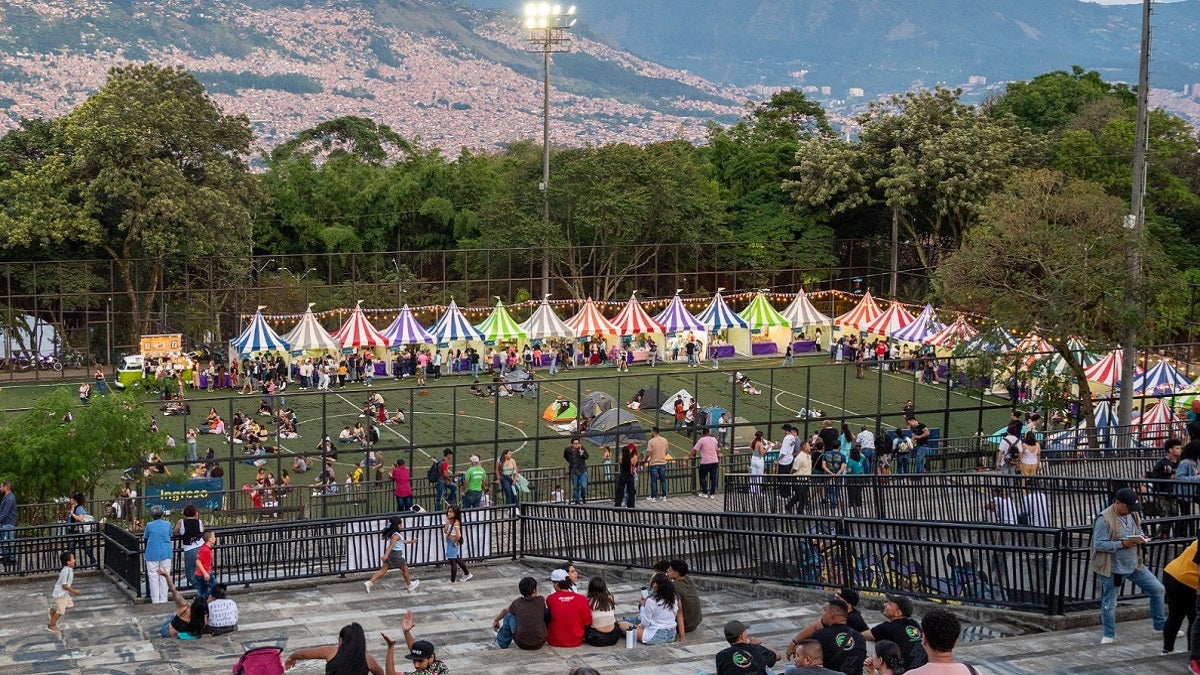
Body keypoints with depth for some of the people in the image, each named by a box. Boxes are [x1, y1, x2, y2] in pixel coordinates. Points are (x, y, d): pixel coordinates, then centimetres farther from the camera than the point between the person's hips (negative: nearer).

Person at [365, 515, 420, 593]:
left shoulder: (392, 534, 8)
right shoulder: (396, 535, -21)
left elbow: (402, 541, 24)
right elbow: (391, 545, -34)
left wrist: (410, 541, 35)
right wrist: (386, 555, -45)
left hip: (390, 554, 8)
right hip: (396, 555, -8)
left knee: (383, 570, 8)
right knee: (405, 569, 14)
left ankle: (369, 582, -3)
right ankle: (410, 585, 32)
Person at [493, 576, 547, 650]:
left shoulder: (517, 603, 1)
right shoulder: (541, 600, -3)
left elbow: (505, 610, 22)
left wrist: (496, 620, 43)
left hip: (522, 644, 0)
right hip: (540, 643, 0)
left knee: (509, 615, 18)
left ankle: (502, 643, 32)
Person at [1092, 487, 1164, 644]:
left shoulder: (1133, 515, 3)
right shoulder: (1104, 520, -21)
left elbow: (1139, 530, 20)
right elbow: (1099, 544, -22)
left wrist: (1141, 538, -3)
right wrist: (1122, 544, -25)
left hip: (1134, 565, 7)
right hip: (1113, 568, -7)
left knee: (1157, 589, 7)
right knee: (1109, 603, 4)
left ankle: (1161, 625, 23)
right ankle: (1109, 635, 23)